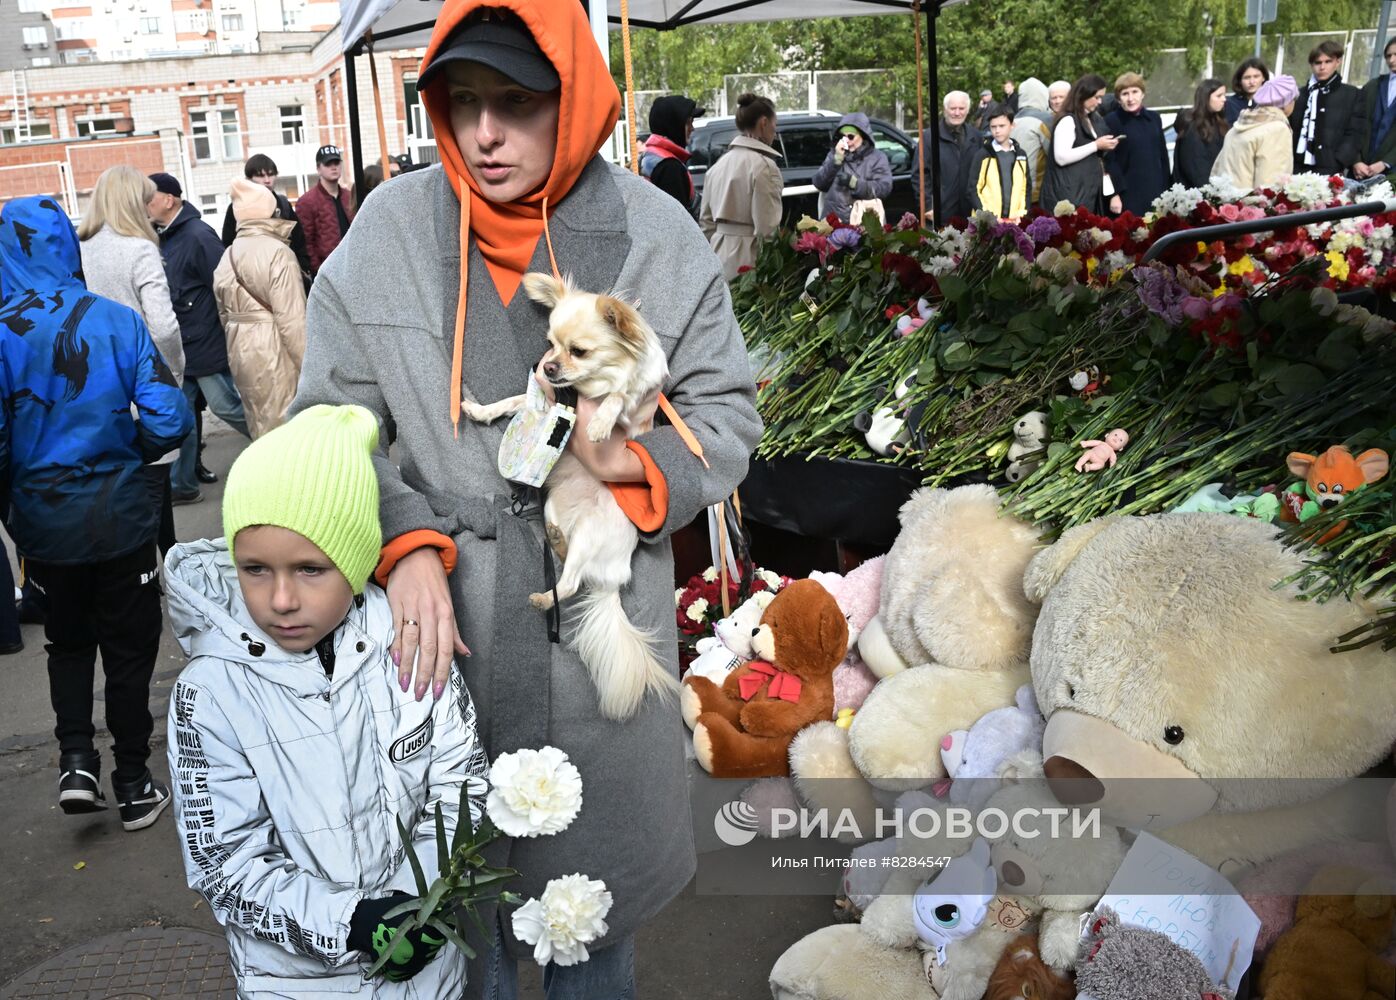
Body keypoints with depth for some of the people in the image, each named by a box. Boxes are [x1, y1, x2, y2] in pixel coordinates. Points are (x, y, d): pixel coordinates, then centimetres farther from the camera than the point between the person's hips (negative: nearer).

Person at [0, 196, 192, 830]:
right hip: (120, 513, 0)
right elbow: (168, 420, -13)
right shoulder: (117, 321, -10)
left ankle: (76, 761, 9)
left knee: (67, 642, 23)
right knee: (129, 649, 13)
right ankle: (133, 786, 22)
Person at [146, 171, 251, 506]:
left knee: (226, 406, 1)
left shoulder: (198, 236, -16)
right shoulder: (162, 237, 10)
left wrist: (229, 338, -17)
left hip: (206, 346, -8)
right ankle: (181, 484, 20)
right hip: (177, 347, 8)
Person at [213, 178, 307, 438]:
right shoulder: (277, 252, -13)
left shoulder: (227, 256, 9)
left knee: (259, 427, 16)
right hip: (274, 351, -7)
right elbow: (291, 318, -18)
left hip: (240, 352, 7)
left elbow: (224, 313, 13)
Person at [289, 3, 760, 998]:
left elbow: (725, 412, 3)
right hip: (438, 623, 1)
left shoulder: (656, 234, -5)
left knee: (596, 876, 19)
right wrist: (406, 543, -16)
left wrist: (636, 462, -17)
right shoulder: (391, 228, -3)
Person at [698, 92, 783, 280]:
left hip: (720, 257, 8)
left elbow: (706, 222, 16)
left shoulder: (718, 165, 13)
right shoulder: (764, 166, -10)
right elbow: (767, 229, -16)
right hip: (748, 259, -8)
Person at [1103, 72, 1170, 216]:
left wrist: (1166, 189, 12)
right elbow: (1109, 161, -9)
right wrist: (1115, 193, -16)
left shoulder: (1154, 118, 13)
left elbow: (1163, 155, 17)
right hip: (1128, 197, -6)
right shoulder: (1111, 121, -5)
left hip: (1156, 194, 6)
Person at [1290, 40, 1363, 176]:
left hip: (1329, 170, -3)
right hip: (1297, 167, 3)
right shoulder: (1299, 94, 18)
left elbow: (1354, 135, 1)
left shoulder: (1352, 95, 8)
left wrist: (1337, 165, -12)